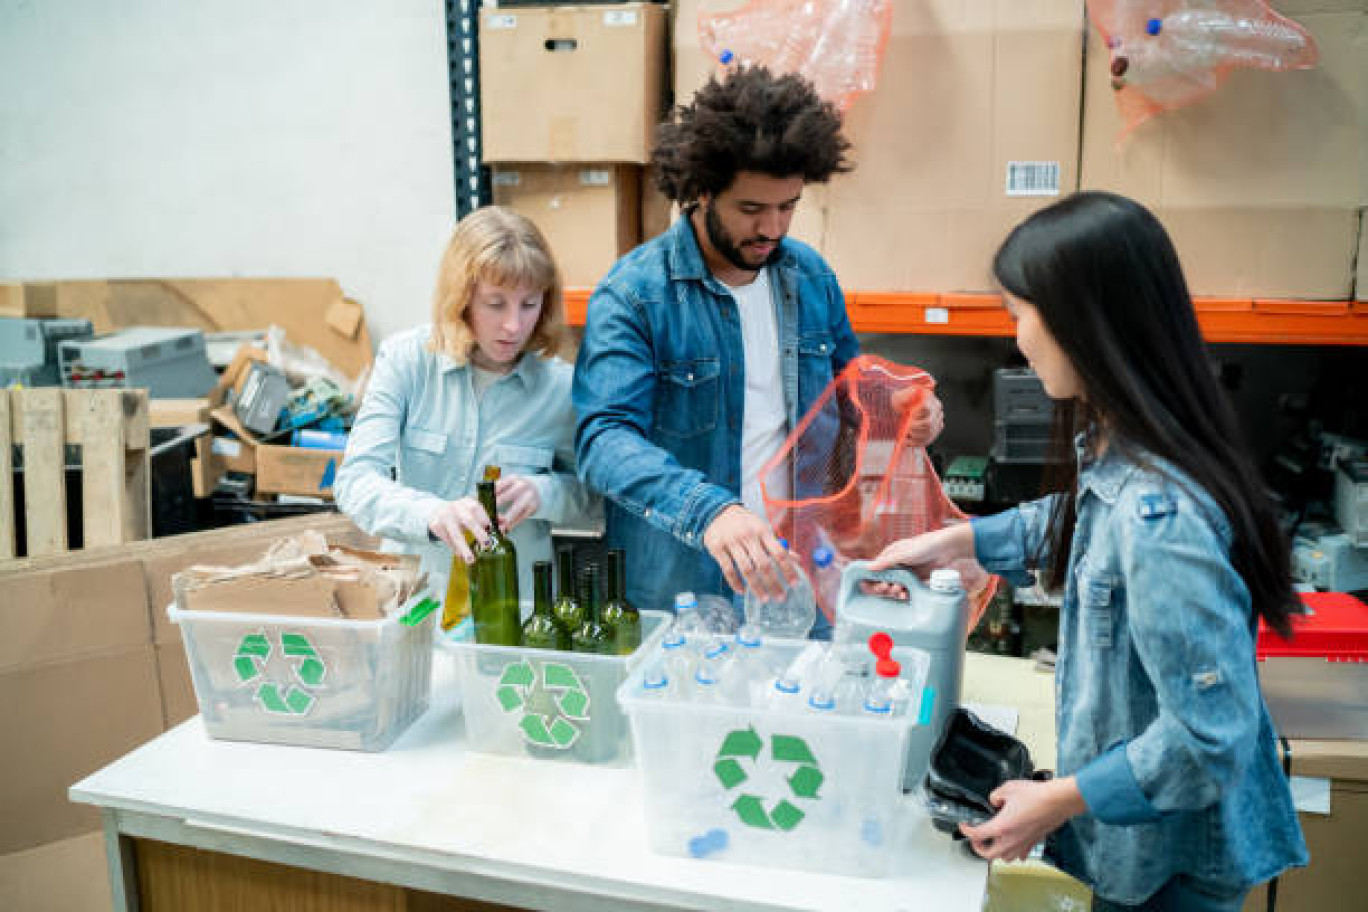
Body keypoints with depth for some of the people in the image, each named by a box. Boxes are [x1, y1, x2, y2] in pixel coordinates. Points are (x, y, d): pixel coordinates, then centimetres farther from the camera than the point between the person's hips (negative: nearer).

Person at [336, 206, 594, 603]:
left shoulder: (560, 385, -4)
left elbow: (586, 493, 9)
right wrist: (432, 514, -31)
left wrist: (542, 493, -13)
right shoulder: (405, 358, -5)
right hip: (412, 594, 0)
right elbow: (355, 480, -12)